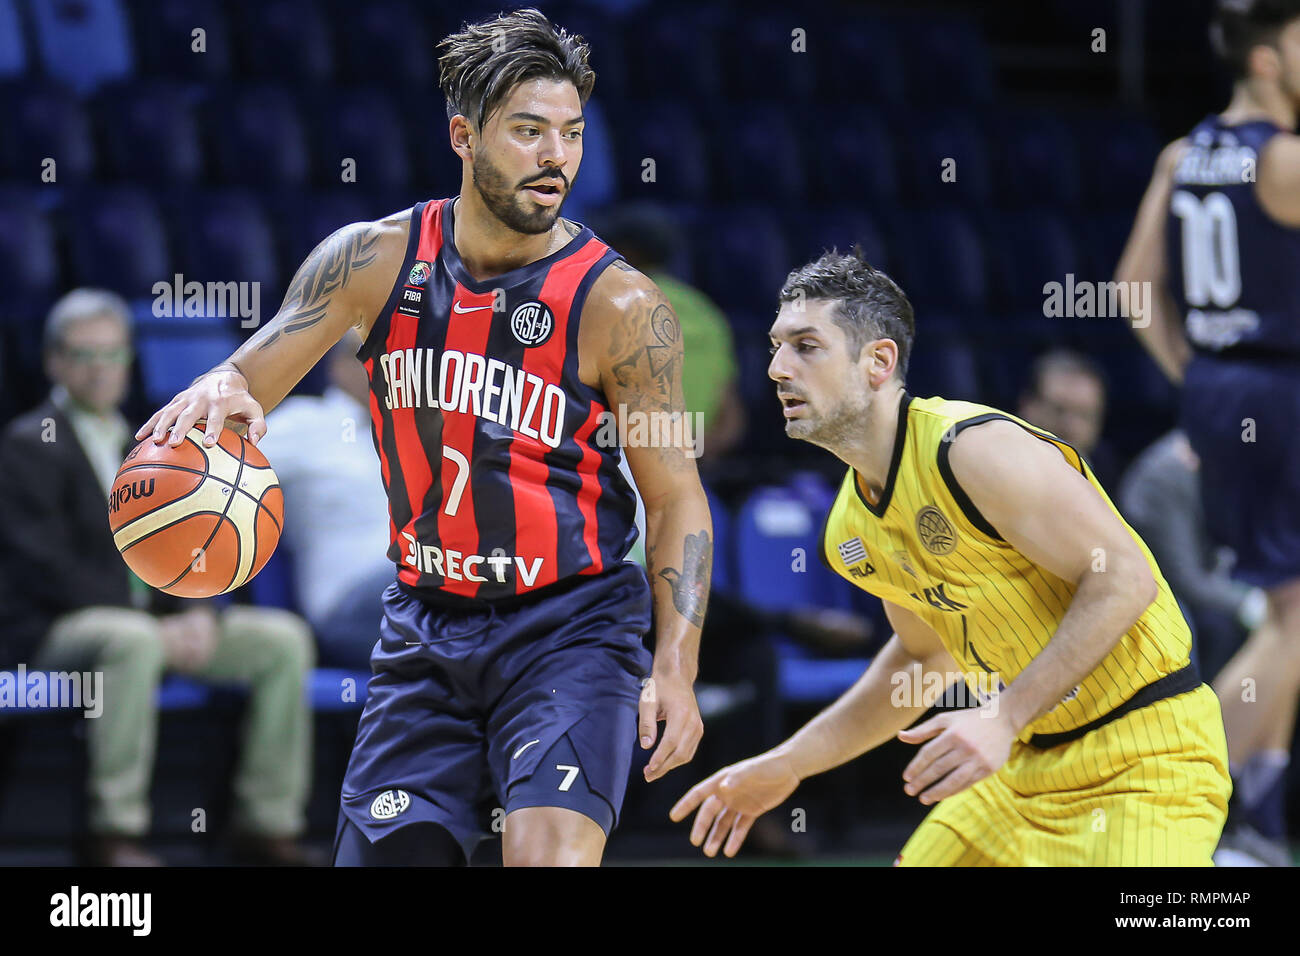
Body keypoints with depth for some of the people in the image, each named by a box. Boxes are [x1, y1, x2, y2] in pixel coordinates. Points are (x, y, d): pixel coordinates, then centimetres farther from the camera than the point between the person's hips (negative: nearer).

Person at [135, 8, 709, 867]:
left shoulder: (618, 305, -11)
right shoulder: (373, 262, -3)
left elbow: (675, 499, -6)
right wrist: (218, 392, -24)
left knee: (552, 855, -25)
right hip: (427, 628, 4)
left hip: (570, 628, -4)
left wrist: (675, 670, -16)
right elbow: (246, 383, 2)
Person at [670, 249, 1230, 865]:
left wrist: (1004, 716, -28)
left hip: (1141, 760, -8)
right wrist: (787, 765, 18)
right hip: (1030, 763, 8)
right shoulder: (849, 533, 6)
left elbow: (1126, 579, -23)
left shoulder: (978, 447, -21)